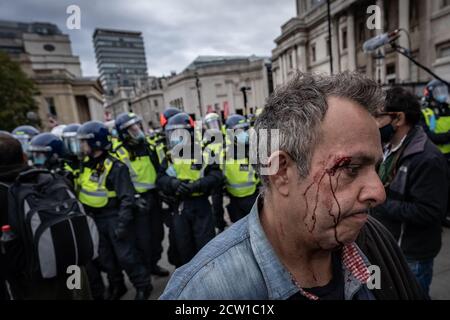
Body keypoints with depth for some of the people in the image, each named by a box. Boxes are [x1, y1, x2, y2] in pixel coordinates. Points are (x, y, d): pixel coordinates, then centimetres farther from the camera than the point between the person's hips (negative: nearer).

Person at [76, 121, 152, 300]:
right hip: (95, 219, 7)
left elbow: (127, 198, -20)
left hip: (114, 217, -7)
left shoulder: (115, 167, -20)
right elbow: (80, 190, 17)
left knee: (126, 256, 2)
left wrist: (122, 223, -22)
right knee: (105, 257, 18)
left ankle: (143, 286, 22)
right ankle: (116, 287, 38)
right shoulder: (85, 163, 2)